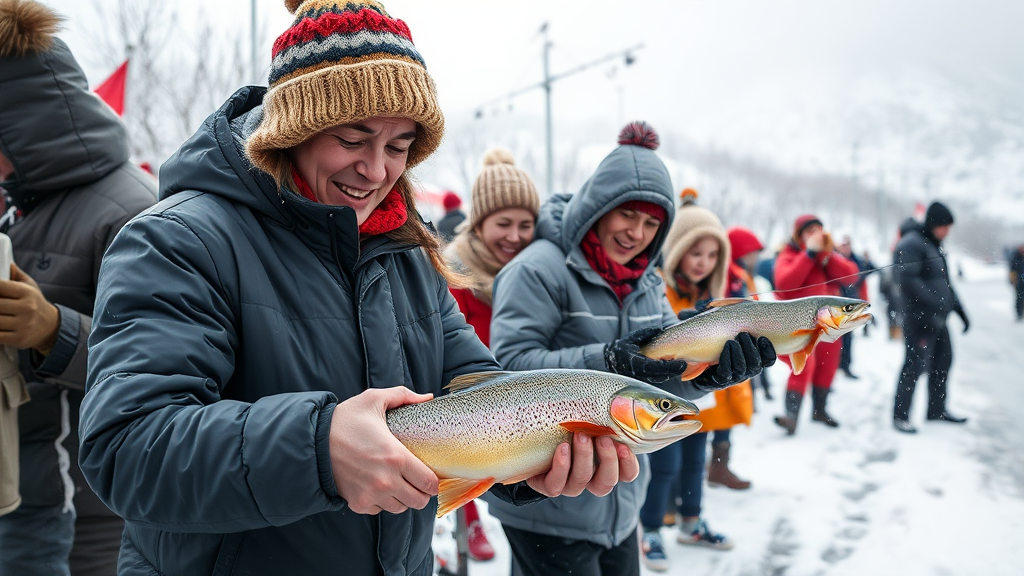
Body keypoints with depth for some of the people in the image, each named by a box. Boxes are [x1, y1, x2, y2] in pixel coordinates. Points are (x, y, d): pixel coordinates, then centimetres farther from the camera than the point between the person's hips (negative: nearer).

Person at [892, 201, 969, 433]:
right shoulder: (911, 244, -12)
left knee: (942, 362, 15)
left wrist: (959, 309, 20)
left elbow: (945, 283, 25)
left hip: (938, 318, 10)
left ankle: (937, 410, 29)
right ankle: (900, 415, -1)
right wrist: (932, 304, -29)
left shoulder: (935, 246, 18)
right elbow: (908, 280, -24)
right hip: (919, 318, -10)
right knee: (916, 365, -9)